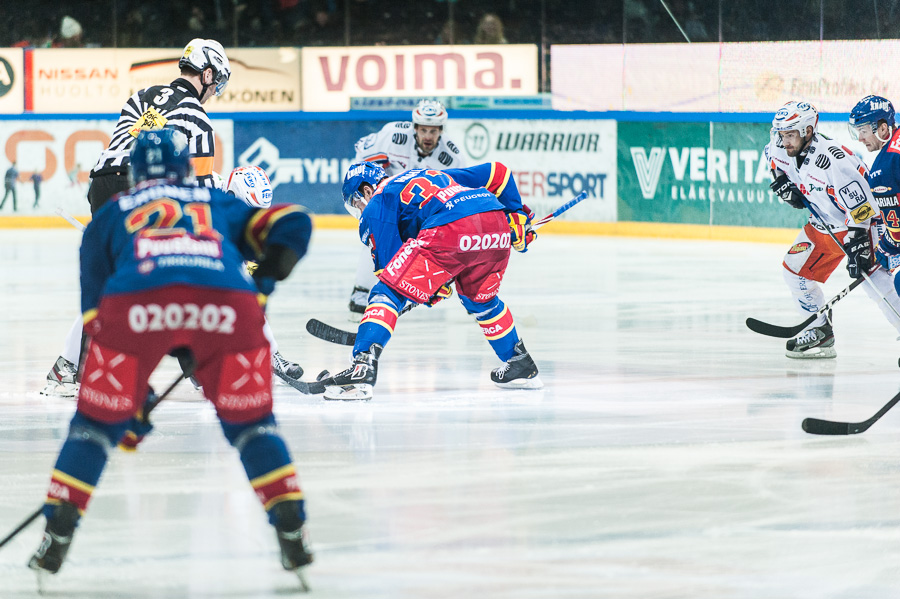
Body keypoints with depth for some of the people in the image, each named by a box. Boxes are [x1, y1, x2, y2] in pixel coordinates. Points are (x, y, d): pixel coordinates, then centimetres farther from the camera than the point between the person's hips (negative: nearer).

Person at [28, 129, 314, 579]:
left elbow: (96, 310, 32)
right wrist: (265, 282, 25)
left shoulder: (109, 217, 36)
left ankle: (56, 539, 13)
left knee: (97, 421, 18)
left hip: (138, 304, -1)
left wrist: (130, 400, 34)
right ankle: (292, 535, 10)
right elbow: (291, 224, 24)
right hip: (227, 303, 1)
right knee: (250, 422, 20)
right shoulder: (220, 205, 38)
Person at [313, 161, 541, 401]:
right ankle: (522, 368, 37)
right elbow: (497, 172, 37)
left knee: (388, 293, 1)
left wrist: (429, 288, 22)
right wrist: (517, 215, 40)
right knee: (479, 299, 33)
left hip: (450, 228, -7)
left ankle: (362, 368, -14)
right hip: (497, 226, 7)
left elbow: (389, 258, 11)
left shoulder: (377, 203, 20)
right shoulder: (434, 174, 39)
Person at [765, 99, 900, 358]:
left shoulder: (834, 160, -34)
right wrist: (783, 181, 3)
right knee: (795, 270, 7)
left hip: (862, 220, -8)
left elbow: (859, 208, -34)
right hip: (824, 223, 8)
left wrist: (857, 249, -38)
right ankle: (820, 333, 18)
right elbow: (773, 155, 20)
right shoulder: (784, 149, -9)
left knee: (874, 280, -20)